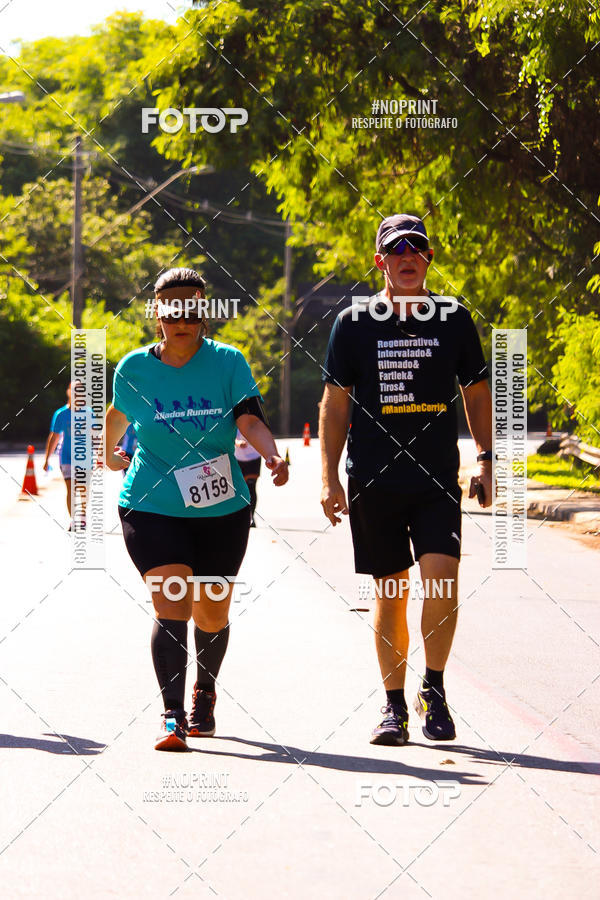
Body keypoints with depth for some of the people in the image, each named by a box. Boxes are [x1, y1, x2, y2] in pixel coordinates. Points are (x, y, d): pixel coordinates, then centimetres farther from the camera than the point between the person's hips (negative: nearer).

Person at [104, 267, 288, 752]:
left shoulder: (228, 362, -5)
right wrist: (110, 453, 35)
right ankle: (173, 716, -21)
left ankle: (204, 692, 40)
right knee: (171, 604, -19)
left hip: (222, 508, 1)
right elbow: (118, 412, 20)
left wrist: (272, 456, -37)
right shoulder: (134, 368, -2)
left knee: (212, 613, 11)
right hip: (152, 506, -1)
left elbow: (249, 418, -18)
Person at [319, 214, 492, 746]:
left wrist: (488, 462, 7)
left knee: (442, 578, -15)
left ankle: (433, 691, 3)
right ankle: (394, 705, 15)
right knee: (390, 591, 4)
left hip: (438, 480, 0)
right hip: (373, 481, 0)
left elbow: (477, 392, 14)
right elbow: (335, 403, 5)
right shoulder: (354, 323, 1)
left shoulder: (454, 319, 4)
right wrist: (330, 478, 0)